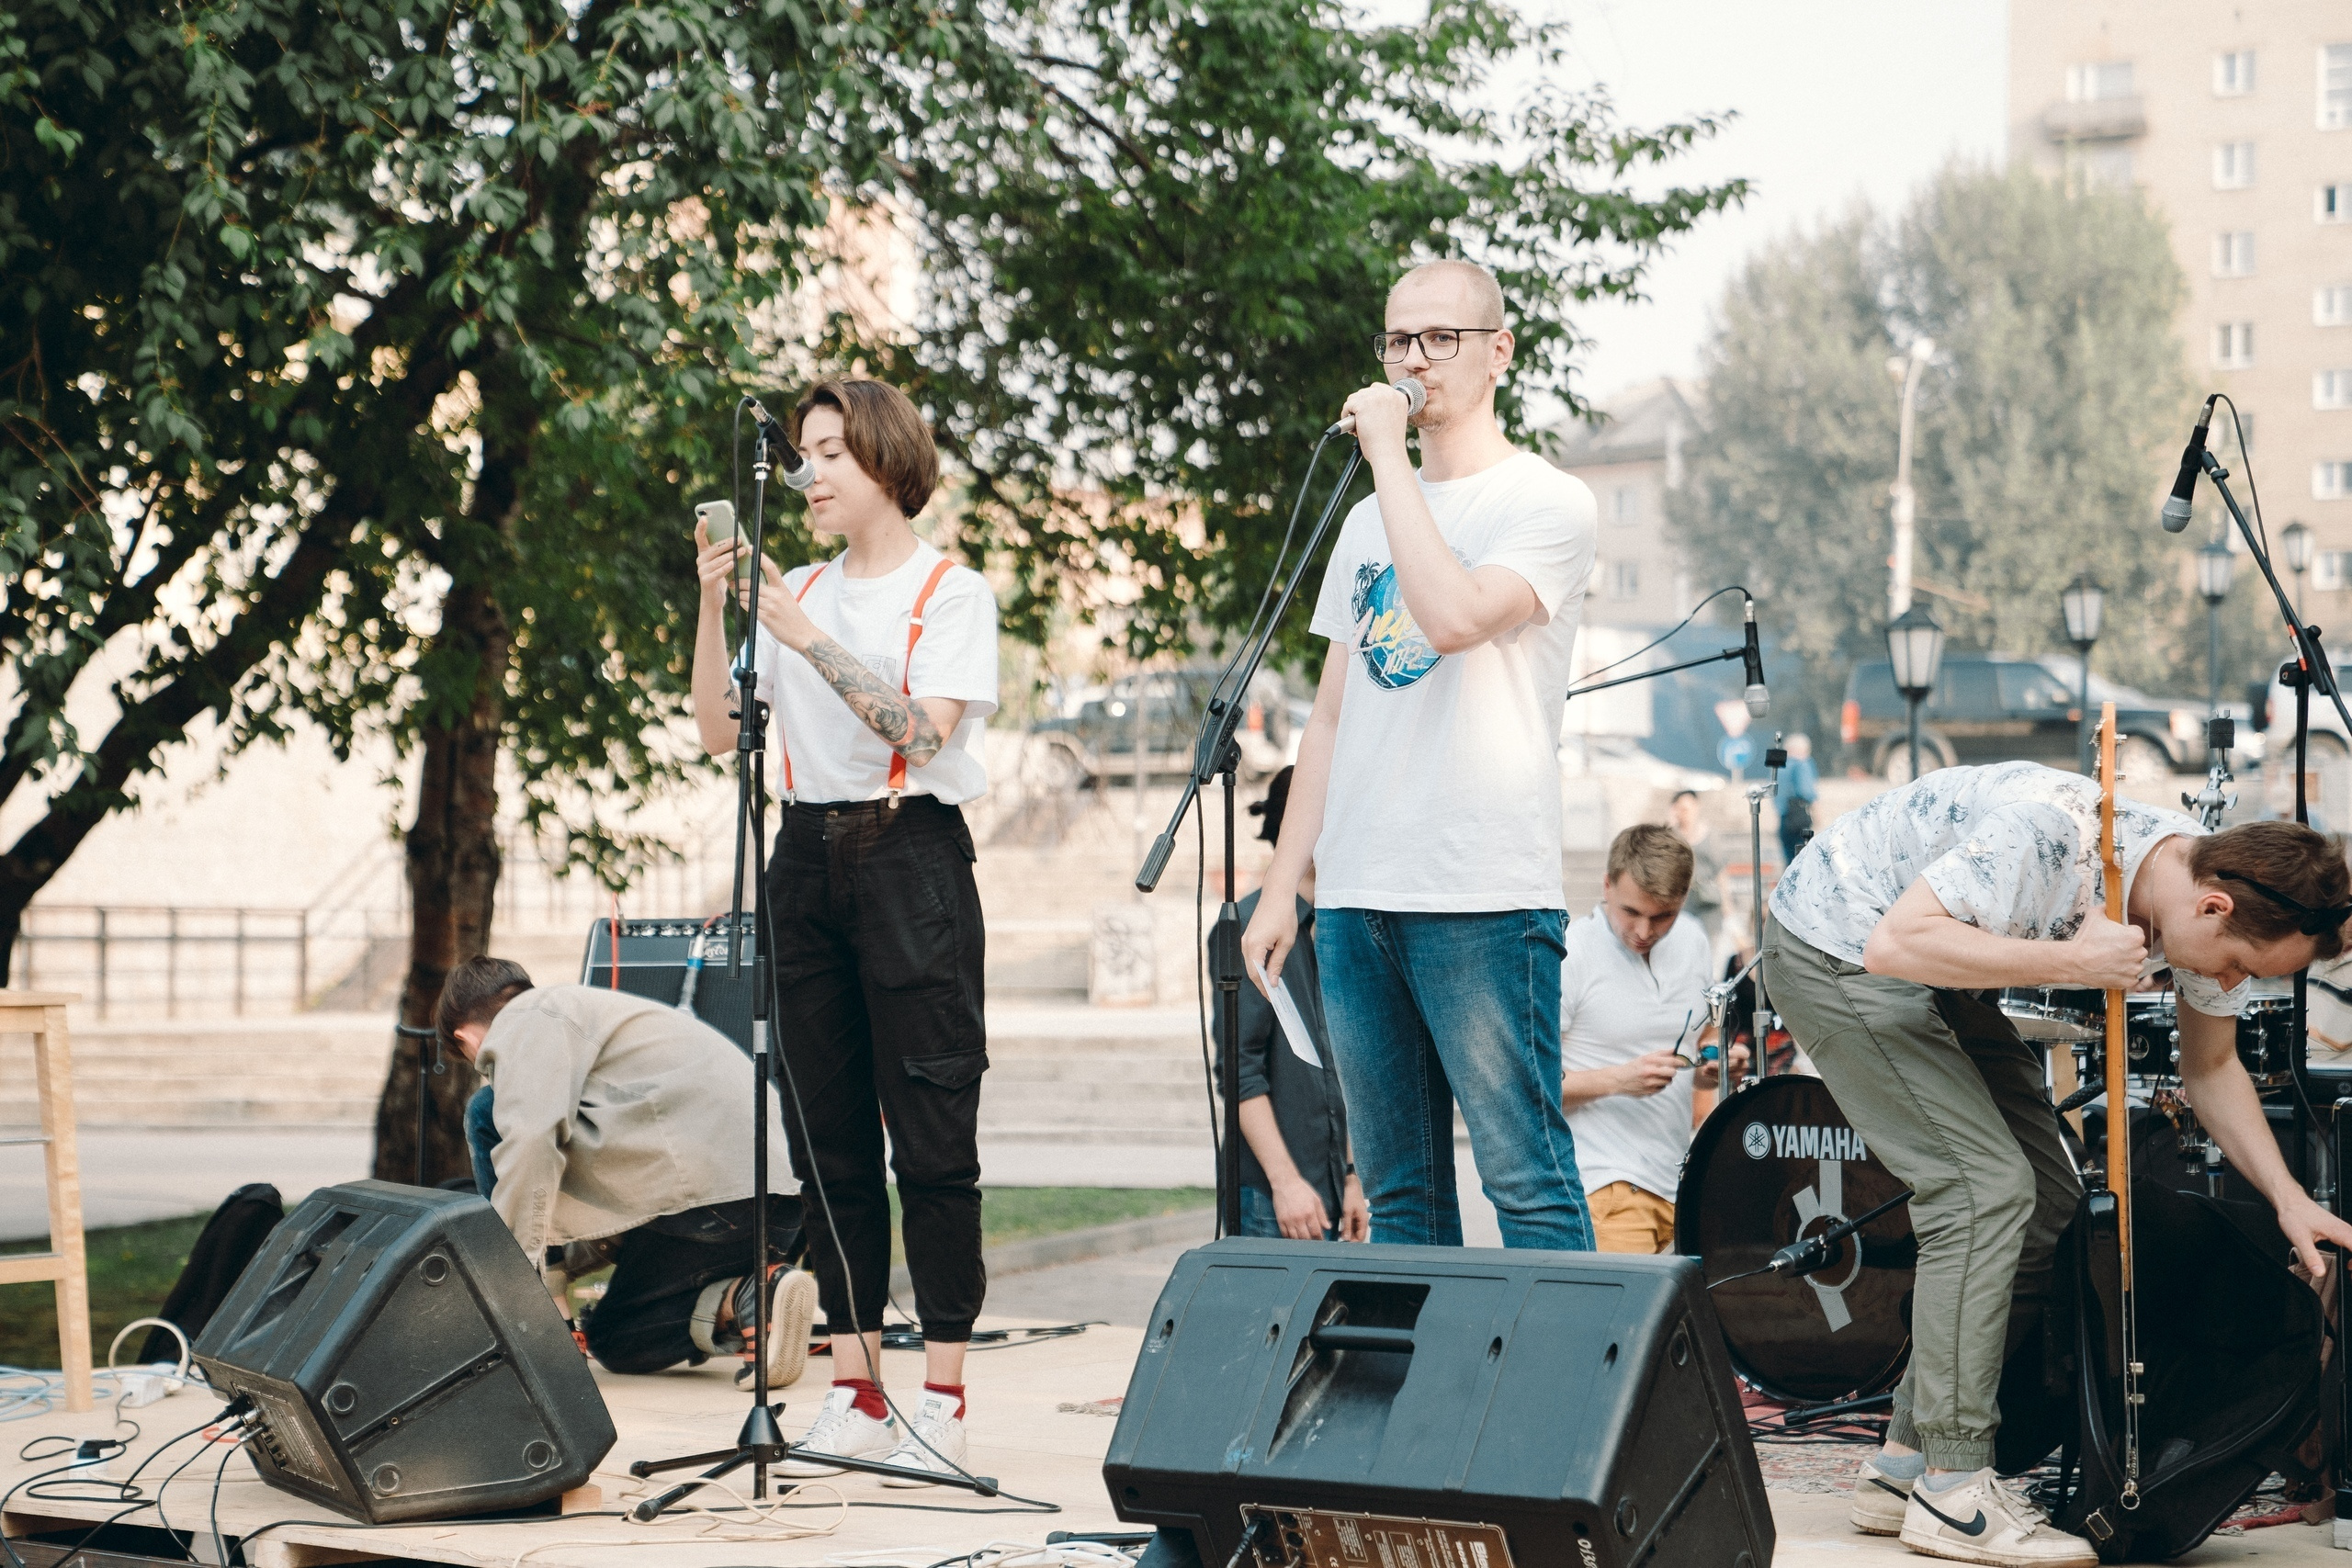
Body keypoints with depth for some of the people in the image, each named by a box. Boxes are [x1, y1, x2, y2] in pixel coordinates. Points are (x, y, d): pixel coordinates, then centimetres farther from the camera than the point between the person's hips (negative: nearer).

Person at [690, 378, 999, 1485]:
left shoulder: (950, 593, 0)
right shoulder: (798, 593, 16)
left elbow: (925, 729, -15)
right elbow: (719, 731, 9)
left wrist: (809, 641, -17)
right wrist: (713, 609, -2)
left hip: (912, 854, -6)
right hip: (809, 856, 6)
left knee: (932, 1138, -7)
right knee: (829, 1135, 5)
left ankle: (943, 1403, -5)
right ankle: (854, 1393, 10)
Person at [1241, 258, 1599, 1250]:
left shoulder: (1546, 502, -1)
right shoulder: (1369, 523, 20)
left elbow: (1454, 616, -21)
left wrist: (1389, 456, -12)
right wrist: (1282, 886, 14)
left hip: (1486, 902, -7)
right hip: (1355, 899, 7)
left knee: (1527, 1183, -9)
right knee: (1398, 1194, 9)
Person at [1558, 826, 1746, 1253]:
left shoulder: (1692, 942, 11)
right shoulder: (1567, 957, -10)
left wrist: (1711, 1065, 3)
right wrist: (1617, 1079, -22)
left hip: (1681, 1182, 7)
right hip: (1606, 1184, -7)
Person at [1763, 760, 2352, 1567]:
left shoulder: (2217, 894, -9)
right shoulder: (2053, 835, -35)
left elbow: (2211, 1067, 6)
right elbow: (1897, 943, -39)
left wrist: (2287, 1196, -6)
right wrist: (2074, 962, -37)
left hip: (1938, 980, 9)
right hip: (1836, 948, -9)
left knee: (2044, 1208, 5)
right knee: (1985, 1188, -18)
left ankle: (1906, 1464, 11)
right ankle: (1953, 1493, -13)